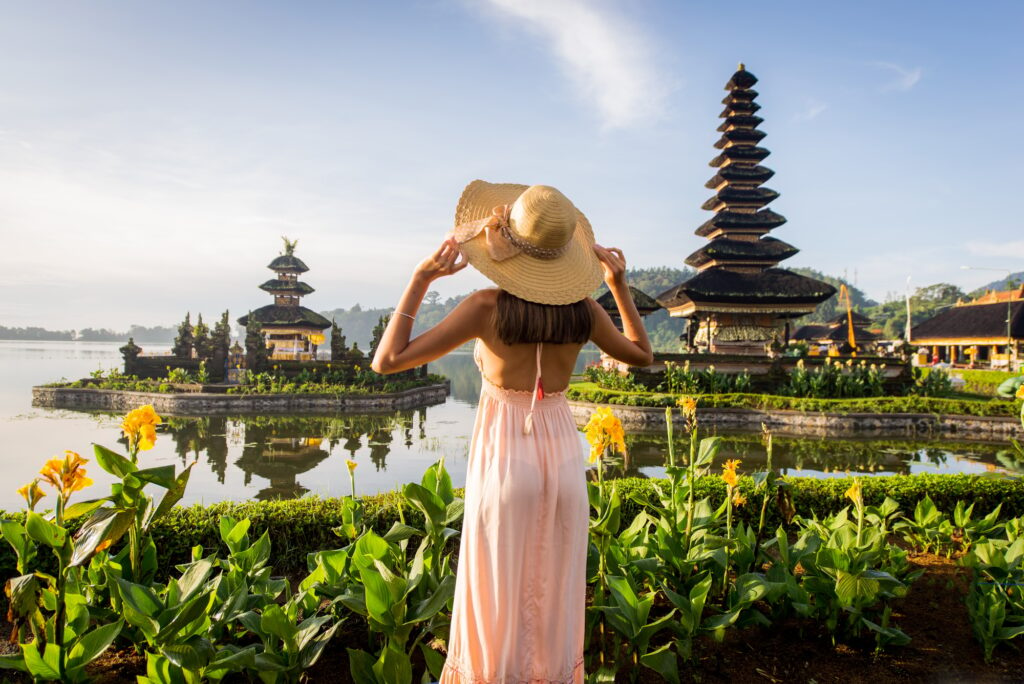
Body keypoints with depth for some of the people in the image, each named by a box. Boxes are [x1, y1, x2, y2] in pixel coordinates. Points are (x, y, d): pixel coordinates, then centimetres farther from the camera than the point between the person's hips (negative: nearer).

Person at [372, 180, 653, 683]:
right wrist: (619, 283, 16)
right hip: (563, 458, 4)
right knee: (554, 606, 18)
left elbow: (387, 362, -13)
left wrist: (421, 277, -9)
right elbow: (641, 355, 16)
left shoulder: (487, 307, -14)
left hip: (503, 461, -3)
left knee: (496, 609, 12)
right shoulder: (582, 307, -2)